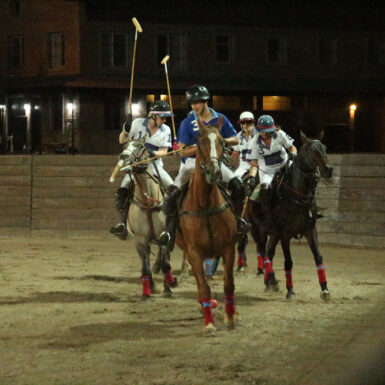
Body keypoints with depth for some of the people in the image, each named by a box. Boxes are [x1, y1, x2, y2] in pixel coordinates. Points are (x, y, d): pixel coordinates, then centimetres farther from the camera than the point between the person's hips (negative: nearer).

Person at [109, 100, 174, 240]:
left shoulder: (165, 130, 0)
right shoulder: (138, 123, -4)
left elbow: (164, 151, -5)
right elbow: (122, 141, 3)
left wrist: (153, 153, -27)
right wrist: (125, 130, -19)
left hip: (155, 166, 1)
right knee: (121, 193, -20)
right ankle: (123, 224, -17)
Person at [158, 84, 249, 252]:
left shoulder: (220, 119, 1)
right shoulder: (187, 123, -4)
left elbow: (235, 139, 9)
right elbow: (182, 151, -5)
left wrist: (223, 141, -13)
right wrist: (199, 147, -22)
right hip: (193, 162, -1)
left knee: (237, 185, -18)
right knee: (172, 193, -21)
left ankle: (236, 217, 5)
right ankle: (170, 229, -12)